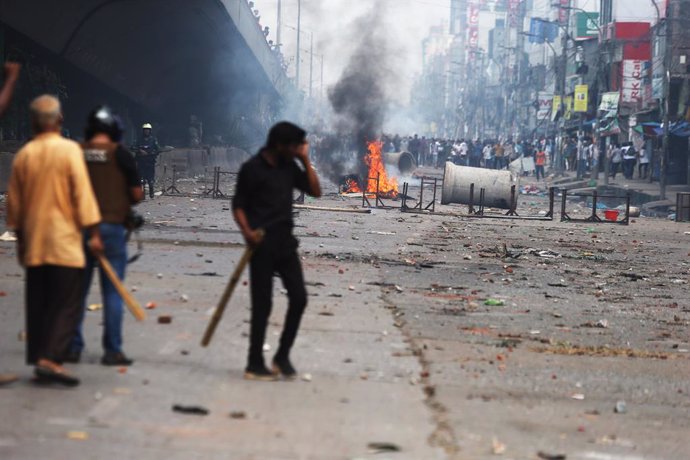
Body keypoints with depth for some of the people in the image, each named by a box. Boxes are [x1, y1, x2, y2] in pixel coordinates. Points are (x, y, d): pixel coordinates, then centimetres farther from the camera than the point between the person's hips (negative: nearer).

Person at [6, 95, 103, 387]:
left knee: (38, 304, 11)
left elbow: (14, 201, 11)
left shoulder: (23, 155, 6)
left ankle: (39, 359, 13)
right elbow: (82, 193, -12)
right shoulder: (69, 150, -9)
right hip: (64, 242, -5)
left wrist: (20, 237, 22)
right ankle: (50, 359, -16)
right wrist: (93, 232, -8)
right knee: (66, 304, -4)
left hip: (33, 242, 5)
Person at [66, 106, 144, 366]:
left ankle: (72, 347, 13)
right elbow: (137, 194, -5)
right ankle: (112, 350, 2)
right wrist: (126, 200, 16)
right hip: (112, 228, -3)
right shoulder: (120, 155, -7)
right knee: (112, 292, 3)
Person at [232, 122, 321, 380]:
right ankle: (255, 365, 6)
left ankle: (282, 356, 15)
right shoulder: (252, 169, -8)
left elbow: (315, 192, 9)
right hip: (262, 245, -6)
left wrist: (305, 160, 2)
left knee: (299, 298, 1)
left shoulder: (289, 166, 10)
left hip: (285, 242, 6)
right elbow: (238, 205, -6)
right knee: (262, 305, -3)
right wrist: (247, 232, -22)